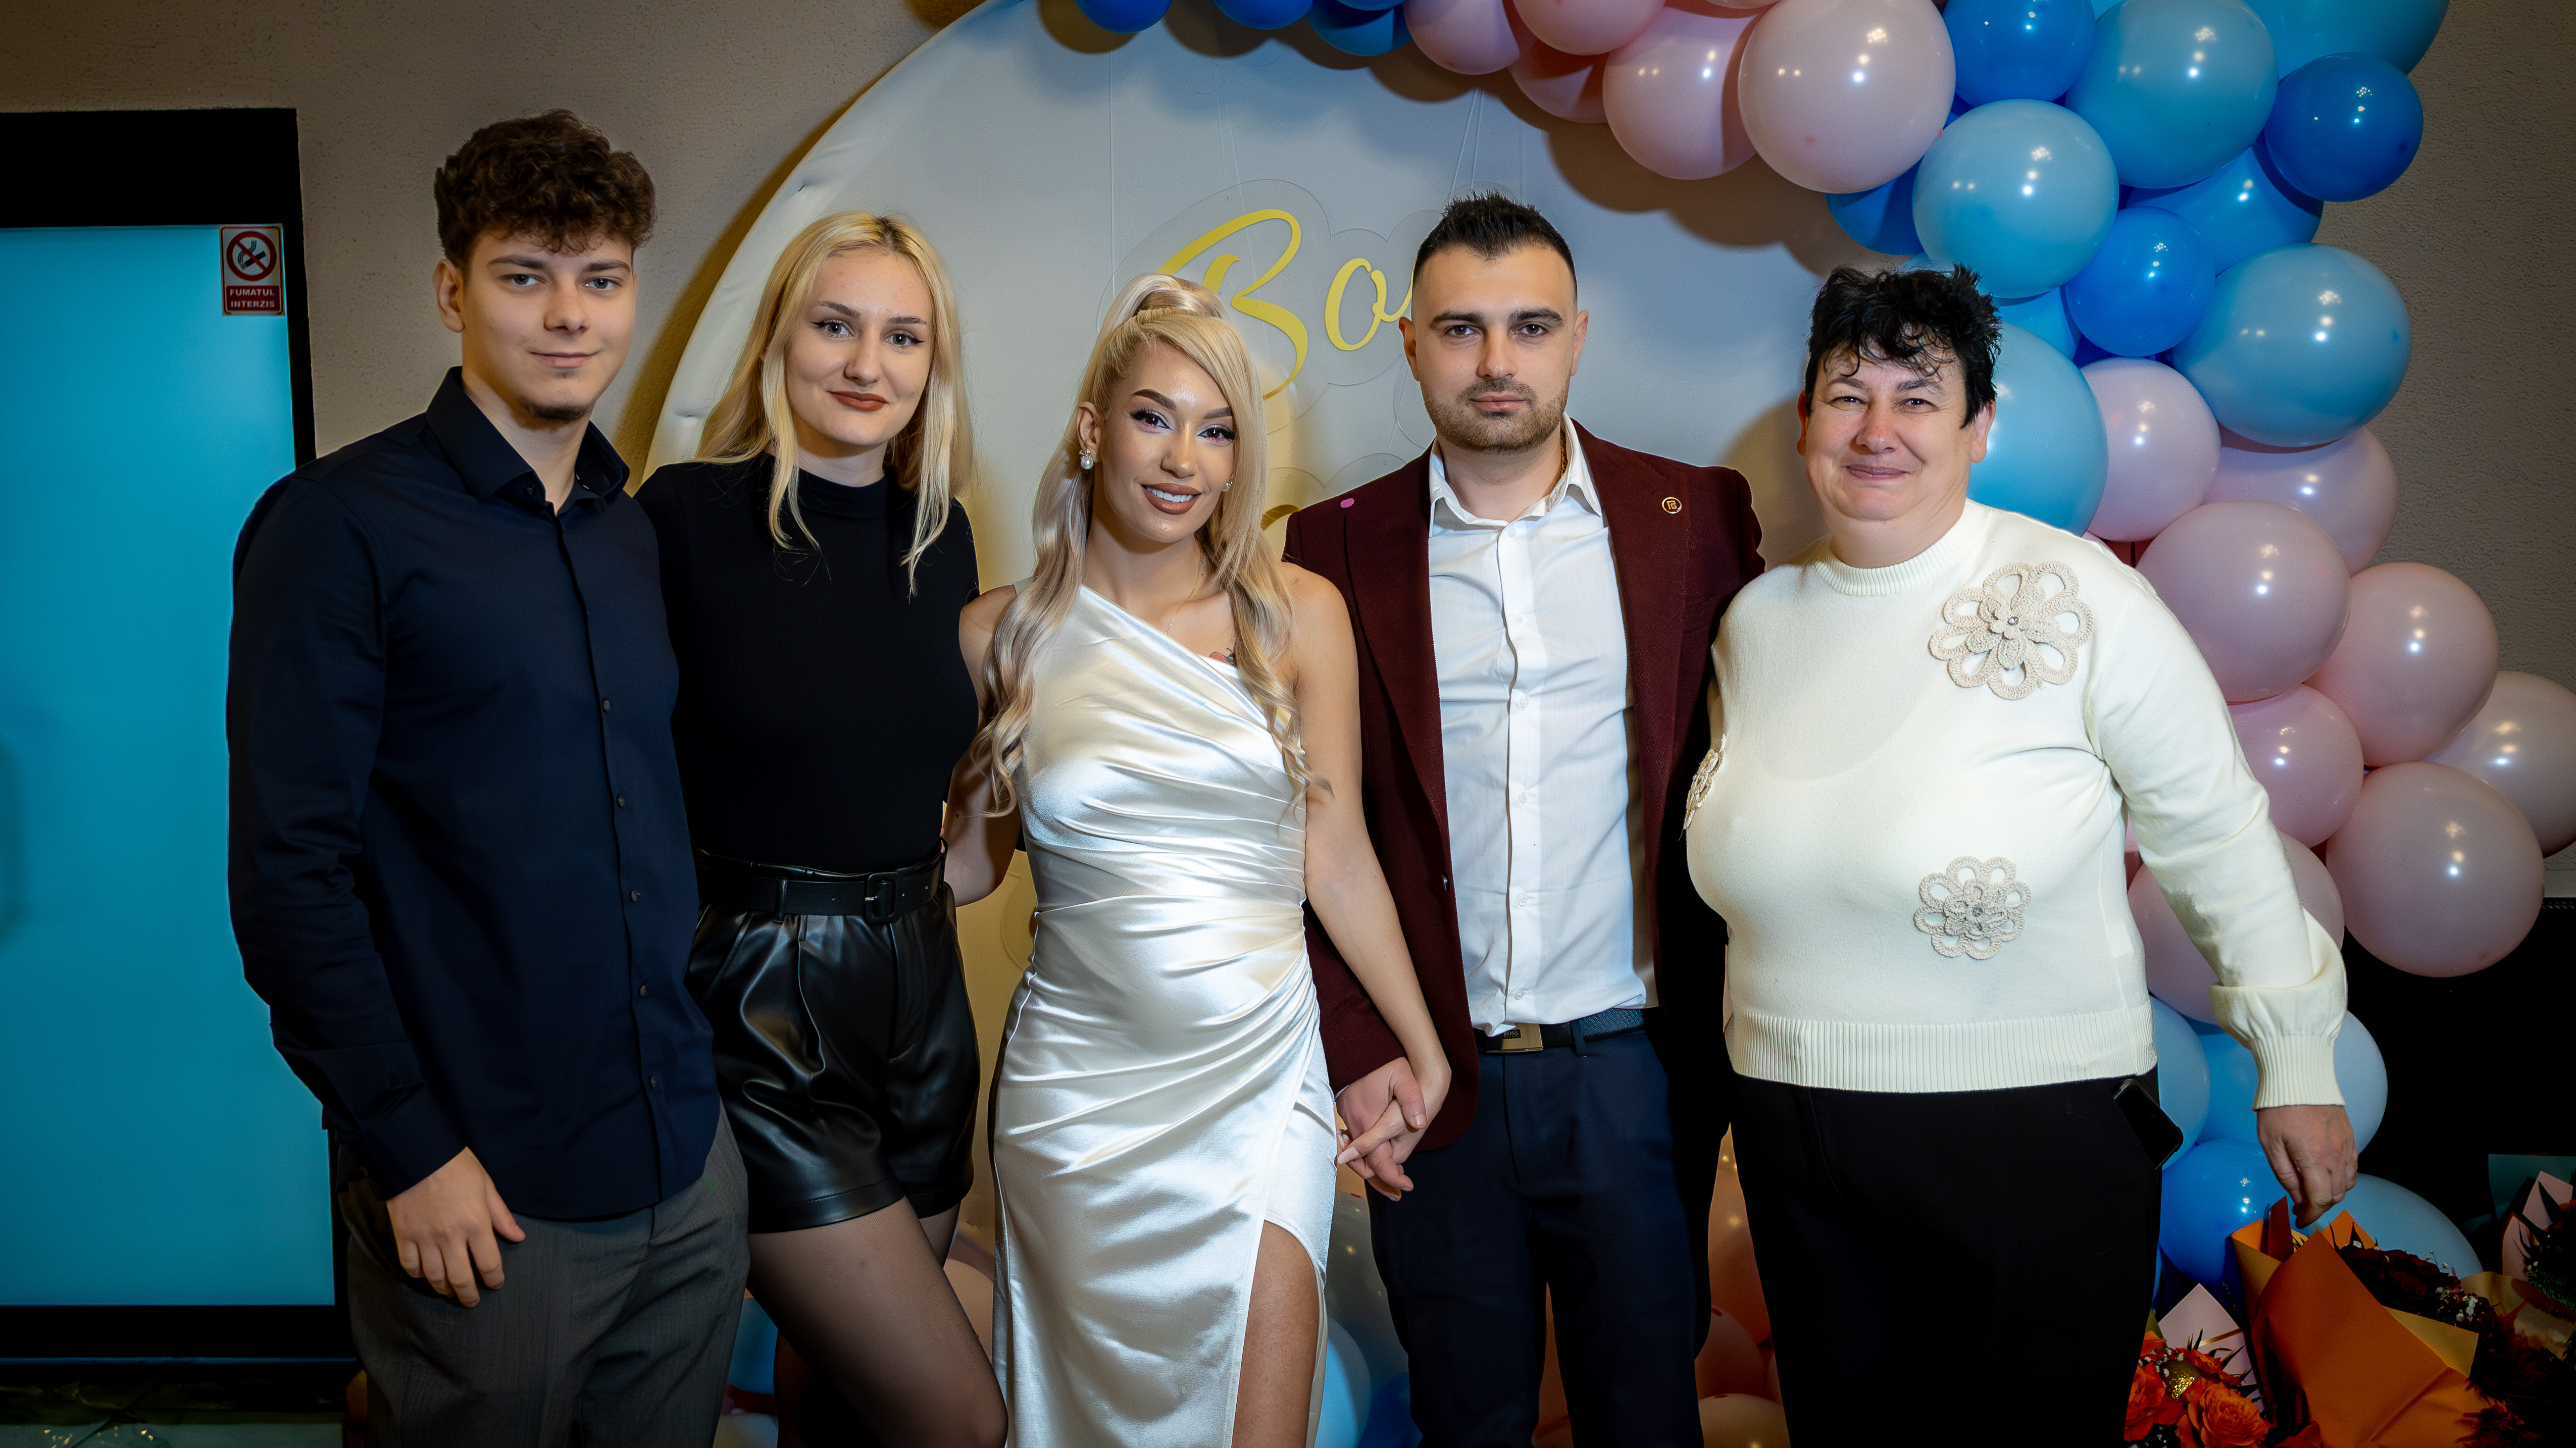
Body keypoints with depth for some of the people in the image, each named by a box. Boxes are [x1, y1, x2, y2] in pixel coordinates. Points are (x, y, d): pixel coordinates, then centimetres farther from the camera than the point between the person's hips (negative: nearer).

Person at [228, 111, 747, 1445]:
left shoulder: (634, 532, 10)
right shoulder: (337, 525, -9)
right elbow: (288, 872, -14)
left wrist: (694, 1081, 10)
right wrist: (412, 1150, -15)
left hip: (689, 1176, 6)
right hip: (485, 1193, -6)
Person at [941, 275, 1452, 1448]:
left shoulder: (1298, 616, 1)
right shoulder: (1004, 635, 0)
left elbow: (1335, 856, 6)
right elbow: (965, 867, 10)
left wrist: (1423, 1045, 8)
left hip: (1260, 1078, 0)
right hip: (1079, 1083, 0)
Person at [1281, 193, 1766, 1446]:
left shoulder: (1695, 518, 1)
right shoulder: (1339, 548, 0)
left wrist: (1718, 1035, -1)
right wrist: (1352, 1048, -5)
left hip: (1633, 1068, 0)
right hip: (1430, 1080, 1)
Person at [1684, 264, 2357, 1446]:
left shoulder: (2076, 600, -12)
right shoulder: (1757, 620, 3)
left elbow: (2216, 834, -5)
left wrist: (2295, 1060, -1)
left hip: (2043, 1137, -4)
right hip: (1795, 1142, 5)